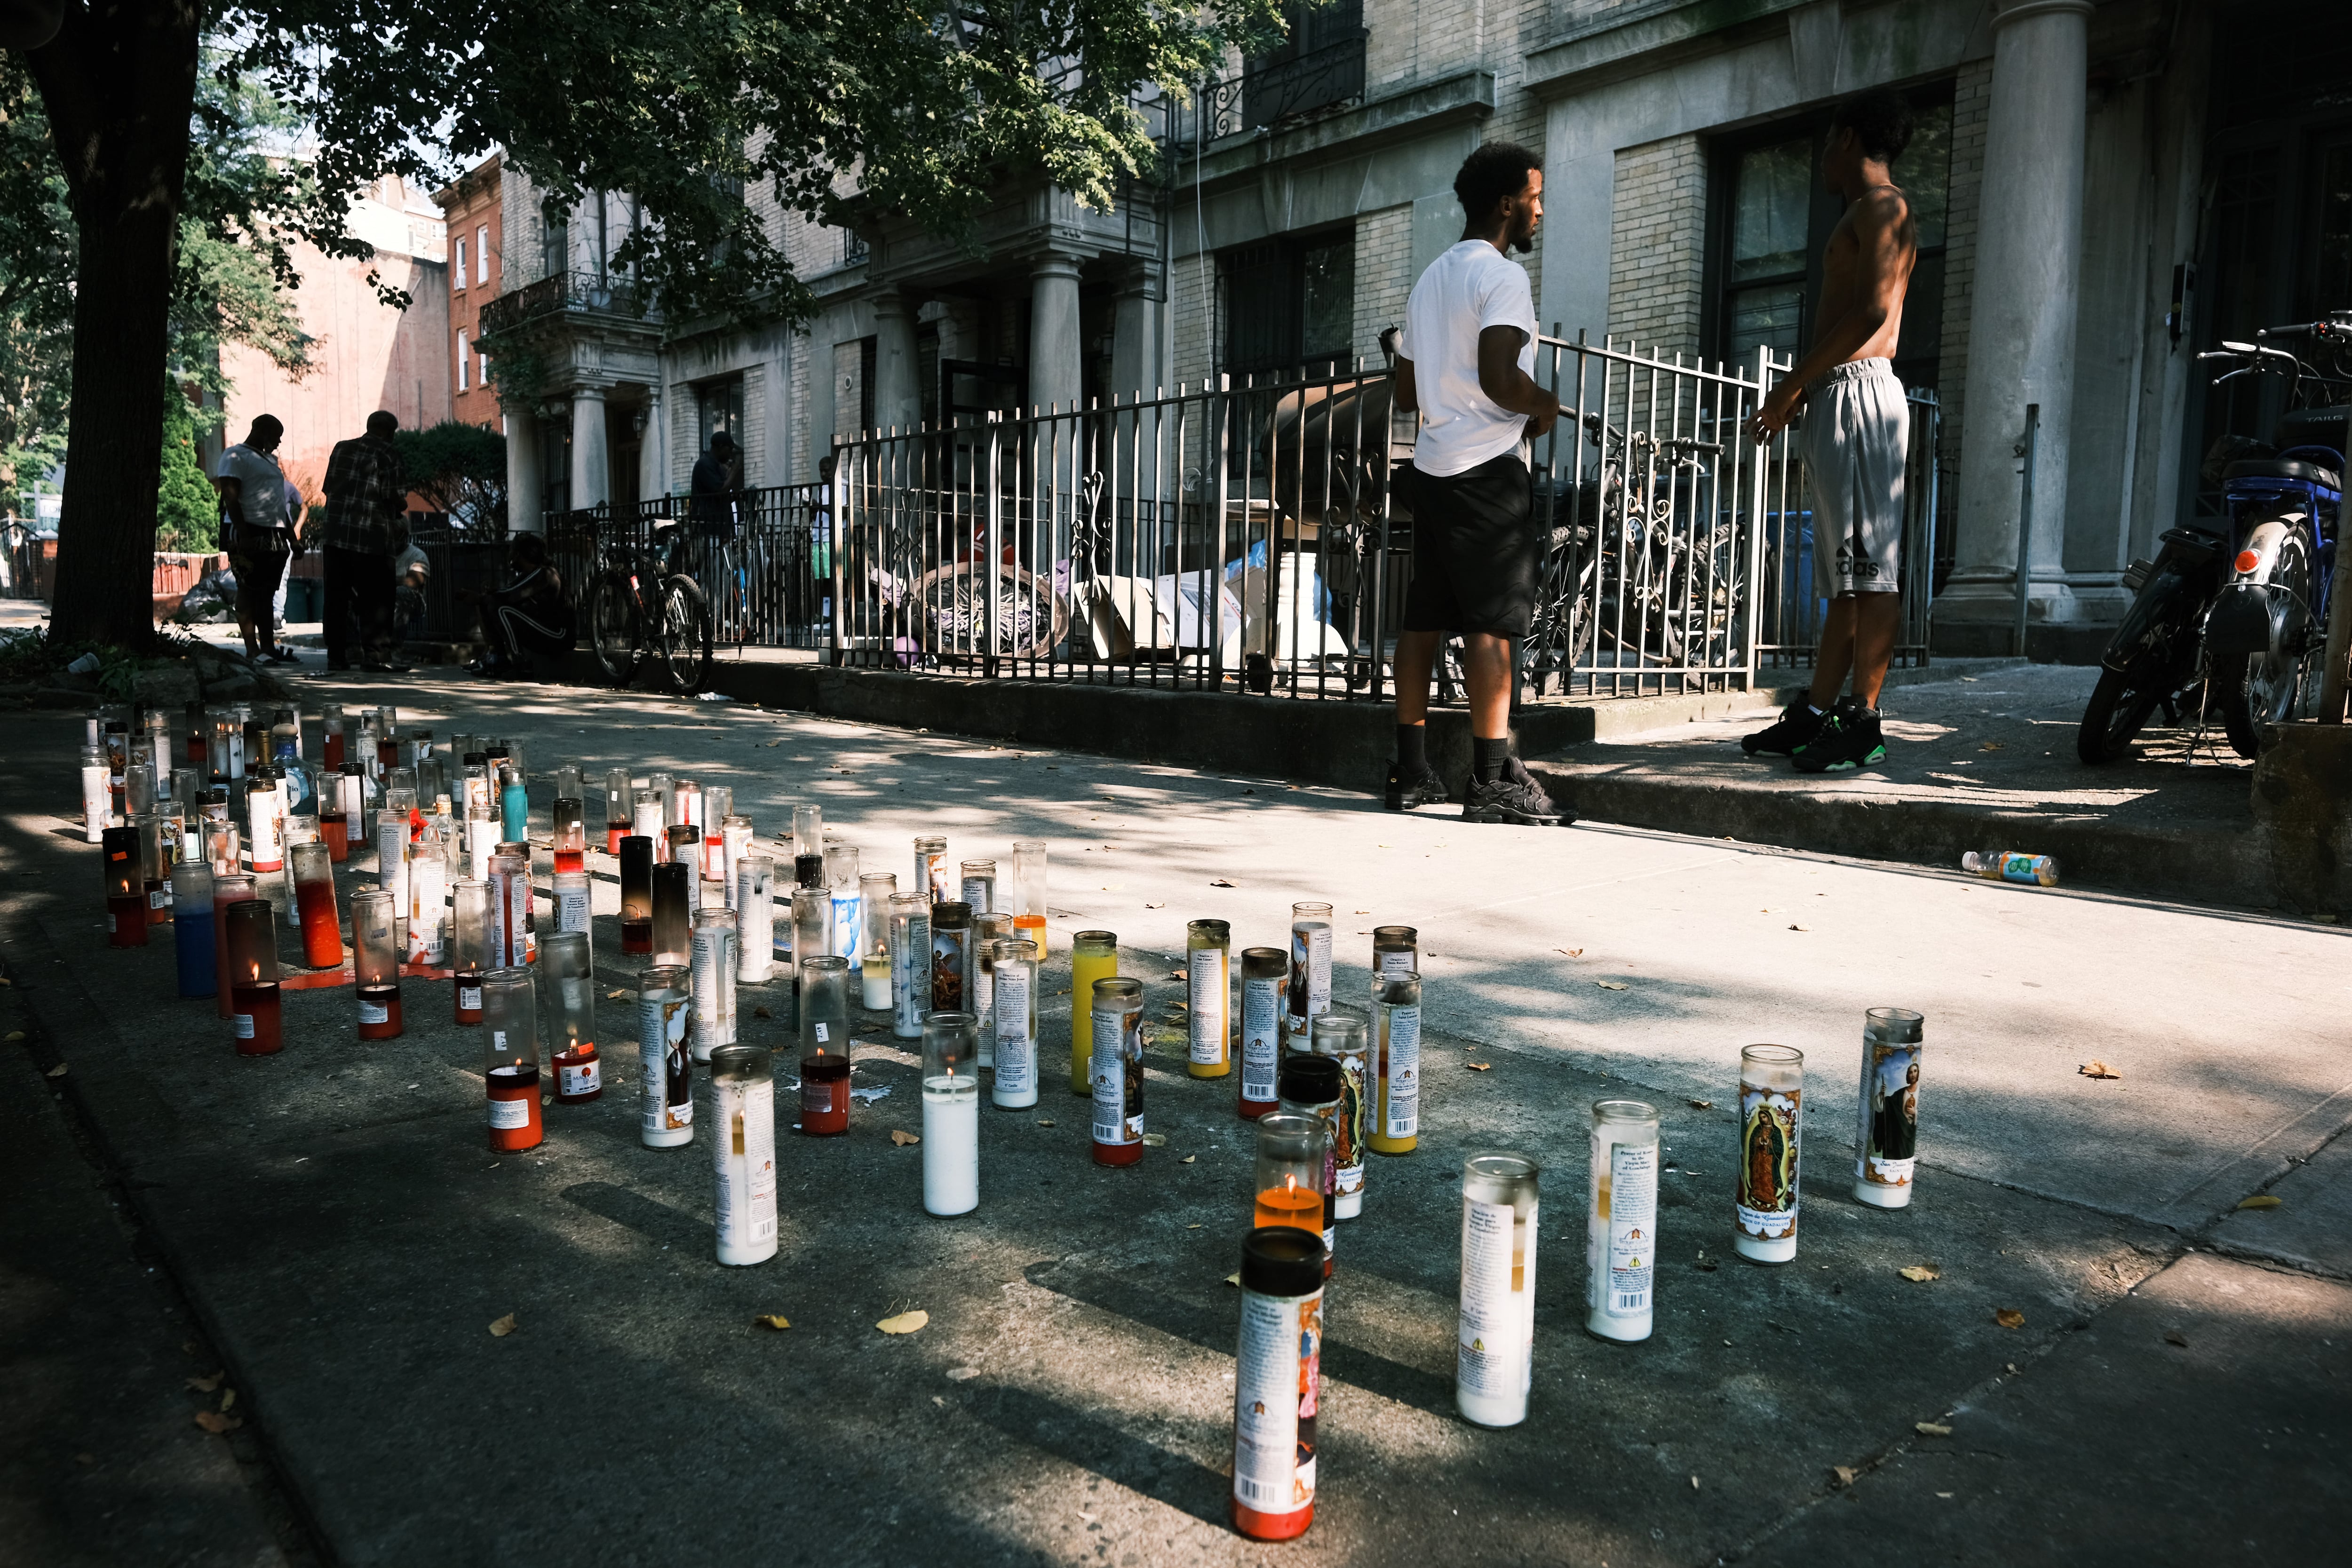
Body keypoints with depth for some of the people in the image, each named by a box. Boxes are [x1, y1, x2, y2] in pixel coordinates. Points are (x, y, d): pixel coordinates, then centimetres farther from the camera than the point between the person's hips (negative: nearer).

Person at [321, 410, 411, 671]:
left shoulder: (341, 449, 13)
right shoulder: (387, 454, -4)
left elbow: (329, 488, 14)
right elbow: (394, 497, -9)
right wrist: (403, 506, 12)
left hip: (336, 532, 6)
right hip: (372, 535, -6)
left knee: (338, 594, 9)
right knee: (375, 597, 0)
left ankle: (336, 654, 12)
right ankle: (376, 653, -3)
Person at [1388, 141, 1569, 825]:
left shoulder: (1430, 279, 20)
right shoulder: (1503, 275, -8)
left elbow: (1407, 390, 22)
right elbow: (1501, 379, -21)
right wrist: (1545, 405, -3)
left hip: (1432, 464, 9)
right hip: (1488, 466, -9)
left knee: (1424, 616, 8)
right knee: (1493, 620, -9)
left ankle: (1411, 772, 11)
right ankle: (1492, 780, -9)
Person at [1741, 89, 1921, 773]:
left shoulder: (1880, 205, -5)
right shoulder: (1868, 214, 26)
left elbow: (1872, 311, -17)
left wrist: (1792, 385, -14)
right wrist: (1799, 394, 18)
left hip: (1860, 393, -11)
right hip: (1837, 398, 11)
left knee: (1871, 567, -11)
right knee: (1845, 571, 9)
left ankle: (1864, 723, -12)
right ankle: (1816, 714, 13)